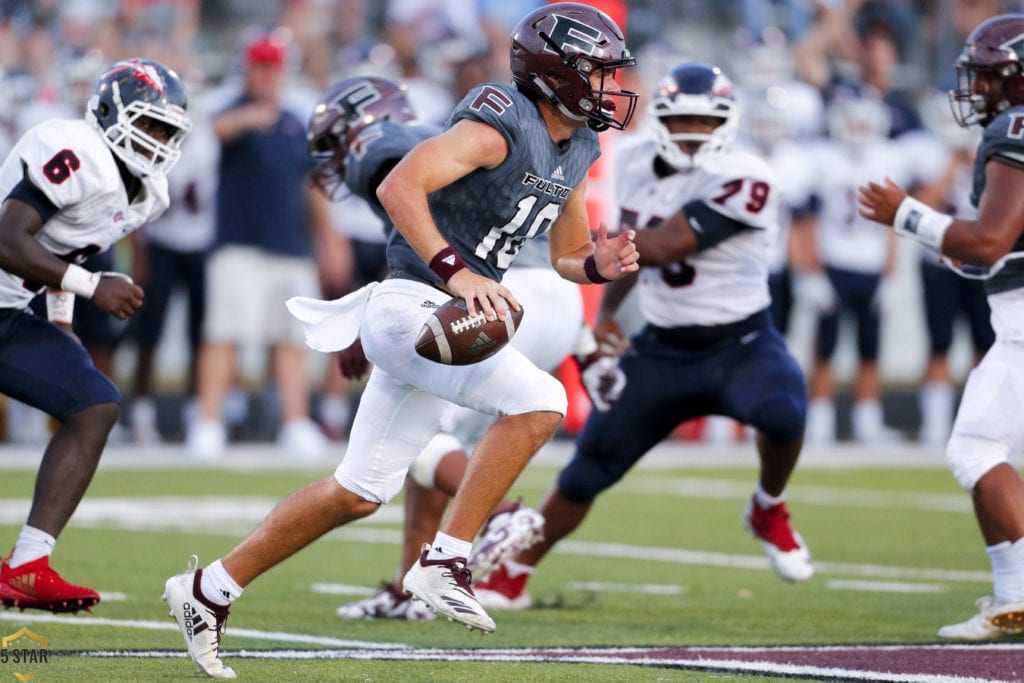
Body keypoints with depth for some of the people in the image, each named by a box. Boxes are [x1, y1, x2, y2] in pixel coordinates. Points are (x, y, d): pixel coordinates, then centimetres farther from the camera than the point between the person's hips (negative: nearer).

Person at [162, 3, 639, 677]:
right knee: (538, 401, -24)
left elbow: (566, 256, 21)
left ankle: (208, 590, 20)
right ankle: (445, 562, -17)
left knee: (360, 493, 11)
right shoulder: (501, 125, -17)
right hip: (411, 305, -9)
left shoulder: (576, 151, 11)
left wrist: (599, 265, -2)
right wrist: (456, 272, -35)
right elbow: (399, 186, -27)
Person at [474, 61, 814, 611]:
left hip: (740, 345, -5)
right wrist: (605, 313, 9)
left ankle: (769, 512, -4)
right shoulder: (641, 165, 1)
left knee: (783, 414, -36)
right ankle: (510, 578, 21)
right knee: (587, 471, 3)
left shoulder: (742, 180, -22)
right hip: (662, 350, 5)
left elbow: (663, 247, -27)